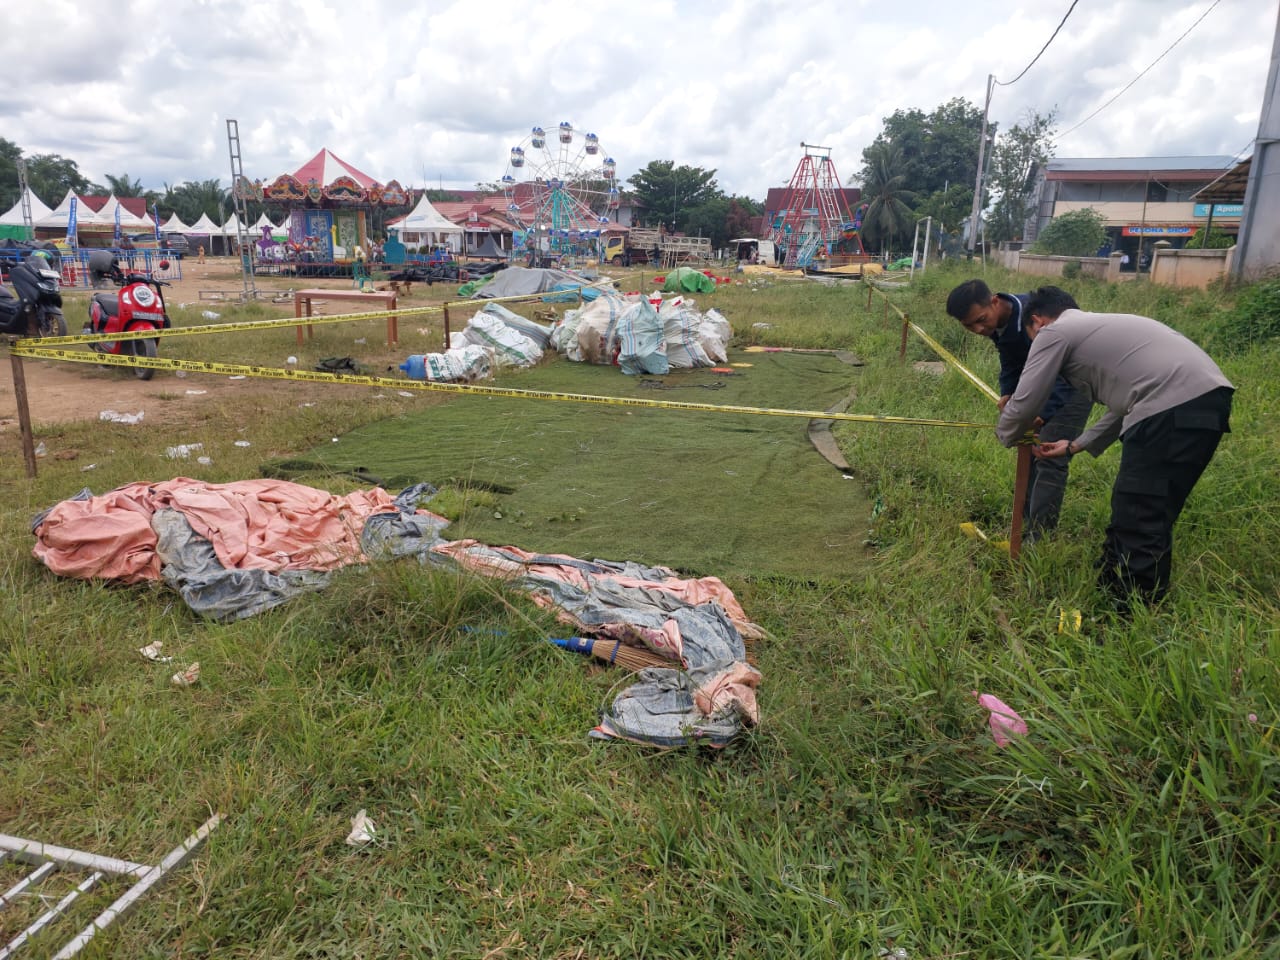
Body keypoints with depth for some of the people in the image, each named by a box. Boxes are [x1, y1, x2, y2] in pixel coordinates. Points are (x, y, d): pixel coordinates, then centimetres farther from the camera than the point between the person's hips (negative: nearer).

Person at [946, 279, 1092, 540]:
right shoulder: (997, 325, -6)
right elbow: (1011, 363, 6)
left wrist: (1044, 413, -38)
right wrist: (1007, 393, -11)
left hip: (1074, 383, -9)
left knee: (1049, 458, -13)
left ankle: (1038, 538, -10)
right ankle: (1026, 522, 20)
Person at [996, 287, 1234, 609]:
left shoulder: (1054, 332, 6)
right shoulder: (1097, 327, 31)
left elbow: (1023, 404, 7)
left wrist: (1006, 436, 29)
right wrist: (1075, 446, 40)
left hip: (1174, 408, -9)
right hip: (1208, 397, 10)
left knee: (1140, 525, -3)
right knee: (1147, 518, 20)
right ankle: (1111, 594, 33)